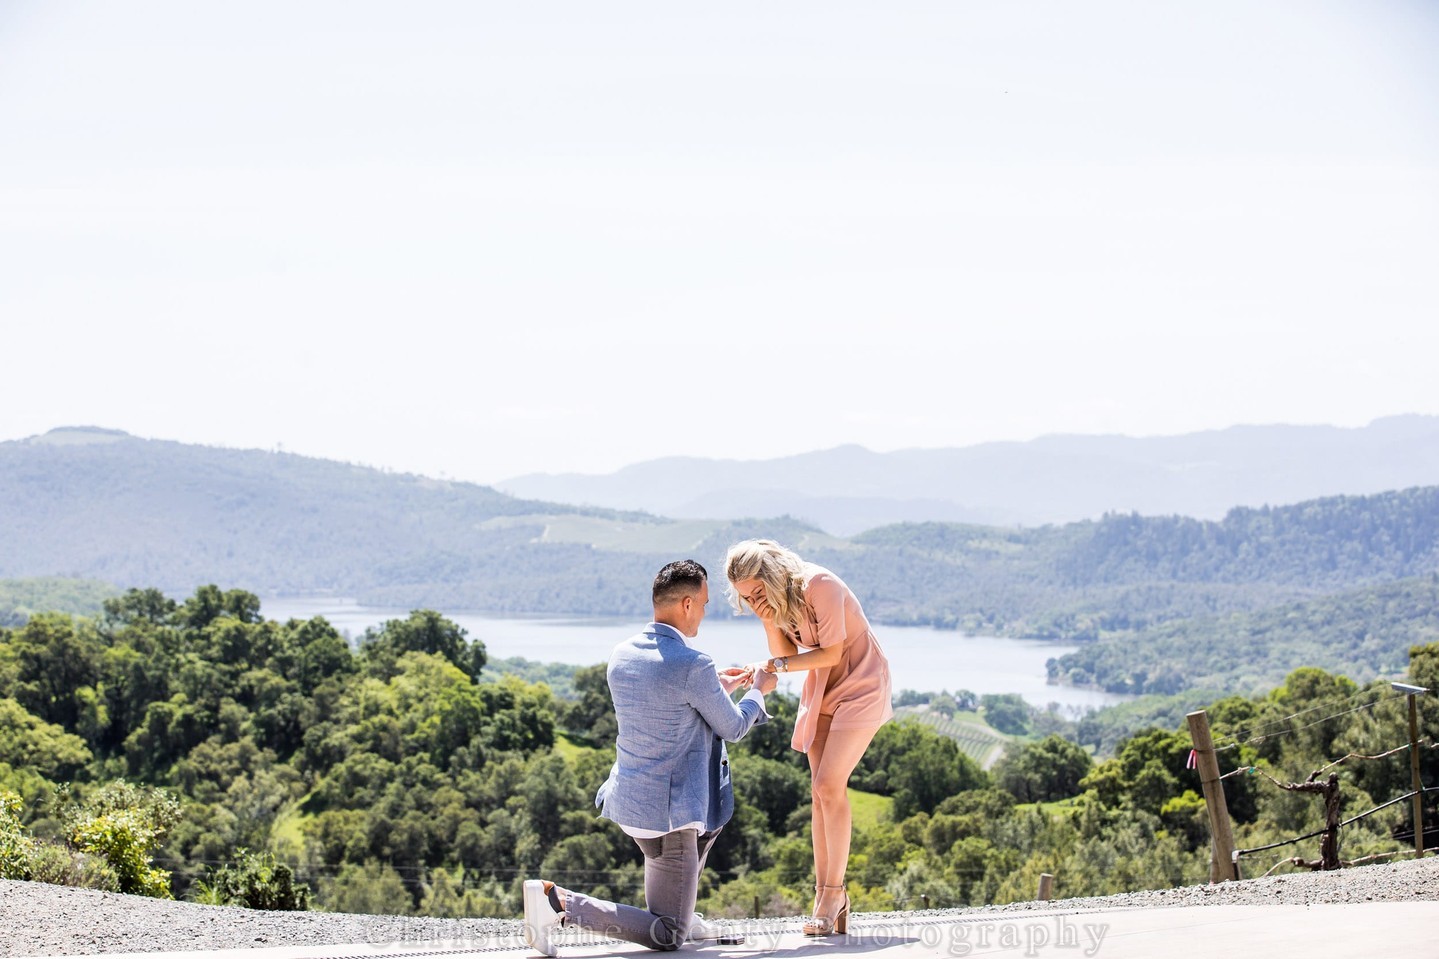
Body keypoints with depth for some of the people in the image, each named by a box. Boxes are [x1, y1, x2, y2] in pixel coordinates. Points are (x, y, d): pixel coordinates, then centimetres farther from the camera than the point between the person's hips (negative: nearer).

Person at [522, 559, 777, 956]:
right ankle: (558, 901, -13)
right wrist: (758, 692, 15)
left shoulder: (621, 656, 4)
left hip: (627, 798, 9)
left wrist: (718, 689, 25)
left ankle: (680, 909, 29)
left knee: (712, 815, 35)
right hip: (667, 811, -8)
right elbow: (732, 729, -4)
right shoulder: (694, 666, -19)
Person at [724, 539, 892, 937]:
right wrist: (769, 622, -20)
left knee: (829, 784, -15)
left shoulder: (819, 586, -25)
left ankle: (833, 891, -9)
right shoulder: (774, 599, -2)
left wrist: (776, 666, -20)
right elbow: (786, 654, -4)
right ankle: (826, 893, 5)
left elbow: (831, 653, -22)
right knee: (821, 791, 2)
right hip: (821, 691, 8)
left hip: (859, 684, -7)